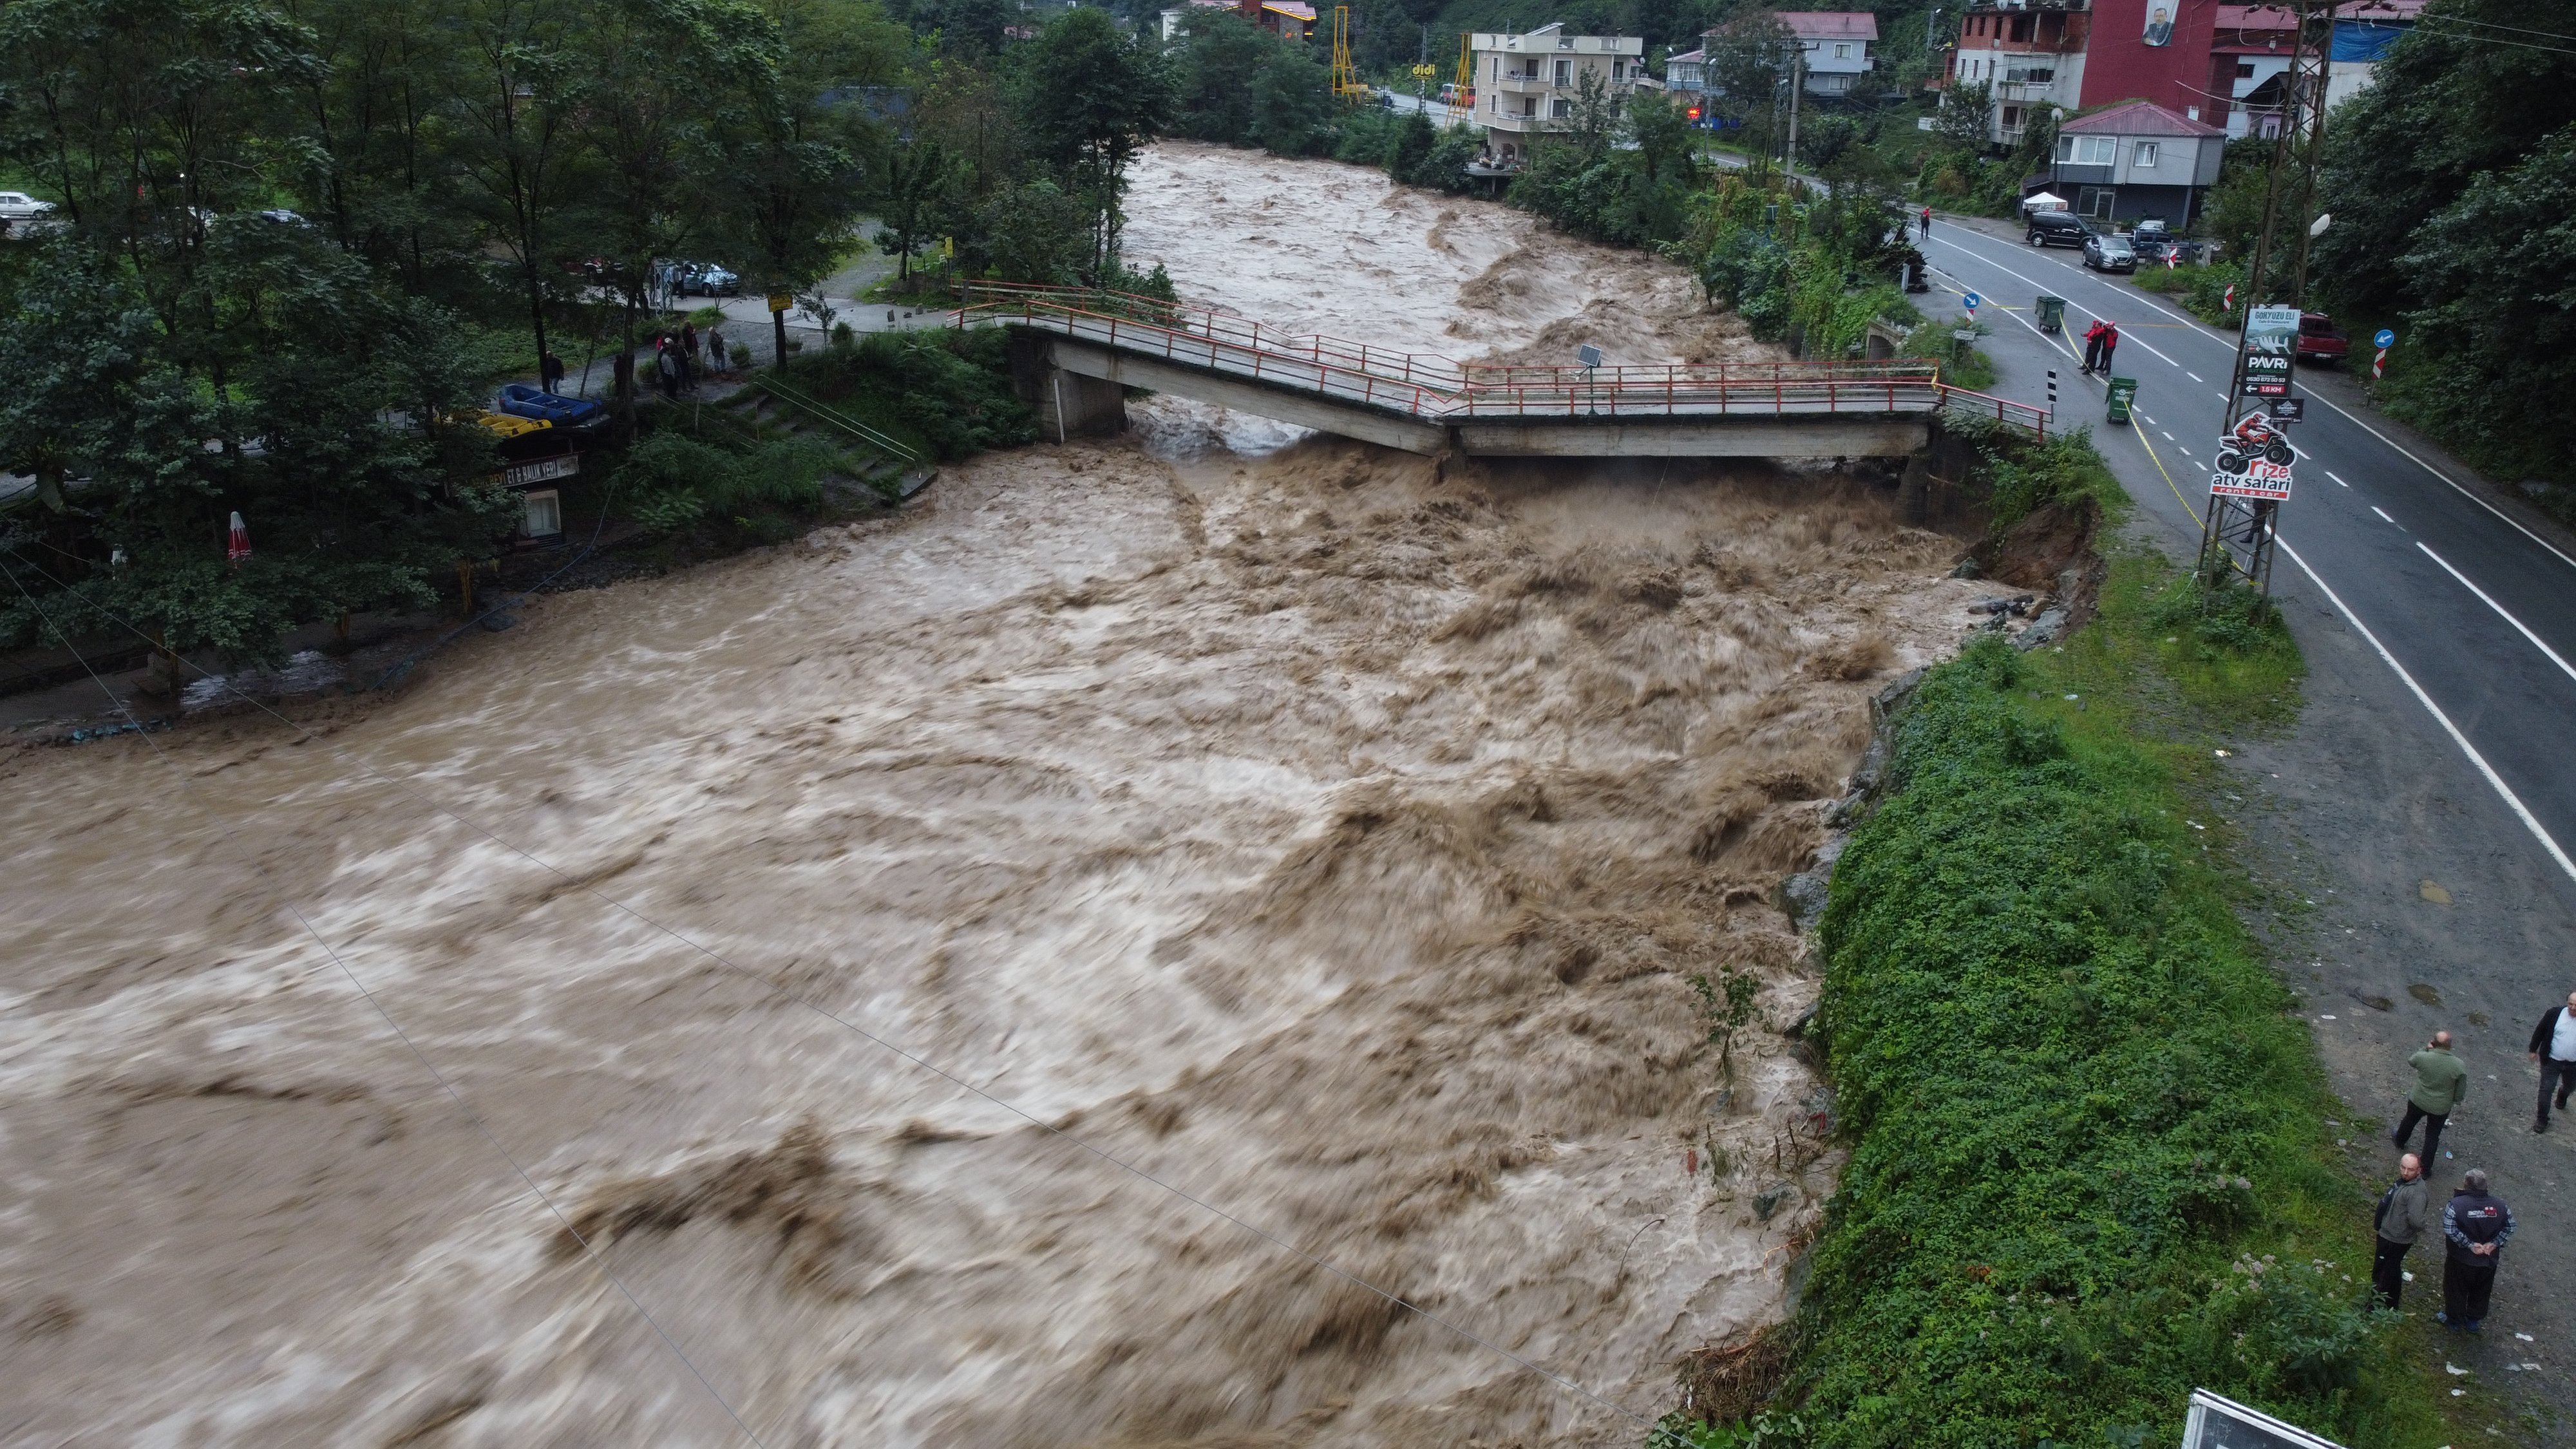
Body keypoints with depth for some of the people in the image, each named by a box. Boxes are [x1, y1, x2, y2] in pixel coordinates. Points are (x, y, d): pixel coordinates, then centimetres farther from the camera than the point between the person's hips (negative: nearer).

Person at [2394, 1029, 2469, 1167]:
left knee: (2409, 1121, 31)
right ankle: (2426, 1168, 29)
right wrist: (2455, 1101, 7)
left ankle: (2400, 1142, 58)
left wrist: (2426, 1049, 5)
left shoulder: (2423, 1057, -25)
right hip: (2441, 1108, 0)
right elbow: (2461, 1092, -12)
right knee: (2433, 1136, 18)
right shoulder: (2459, 1066, -24)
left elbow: (2410, 1061, 1)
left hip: (2418, 1101, 0)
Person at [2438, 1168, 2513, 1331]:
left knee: (2456, 1290, 18)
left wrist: (2470, 1245, -20)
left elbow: (2450, 1229, -28)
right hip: (2489, 1261, 3)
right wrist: (2494, 1243, -8)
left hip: (2461, 1260, -3)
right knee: (2481, 1293, 23)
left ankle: (2454, 1320, 35)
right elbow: (2509, 1228, -6)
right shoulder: (2500, 1206, -10)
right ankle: (2474, 1322, 40)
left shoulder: (2455, 1204, -23)